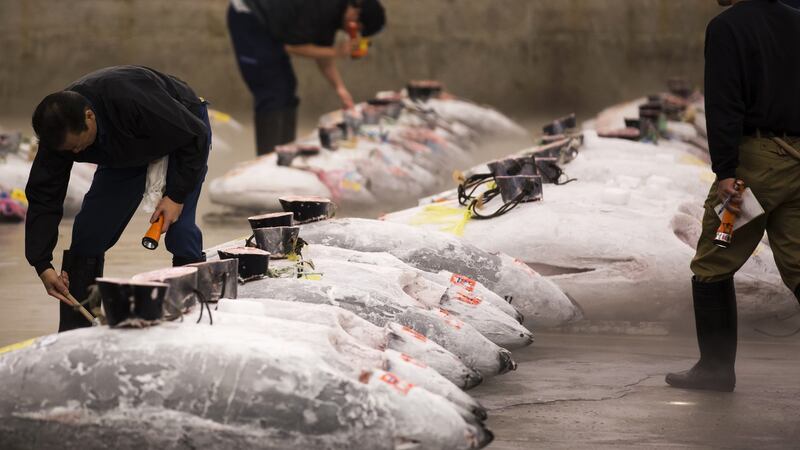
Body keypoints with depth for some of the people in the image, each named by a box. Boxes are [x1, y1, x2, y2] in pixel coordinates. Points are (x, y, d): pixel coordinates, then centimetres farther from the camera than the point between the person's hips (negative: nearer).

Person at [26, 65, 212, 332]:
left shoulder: (133, 102, -44)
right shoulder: (60, 129, -26)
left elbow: (195, 136, -30)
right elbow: (43, 197, -20)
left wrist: (176, 195, -29)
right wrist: (42, 265, -27)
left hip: (182, 136, -5)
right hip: (127, 154, 5)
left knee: (179, 228, -22)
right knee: (88, 230, -4)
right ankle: (73, 332, 3)